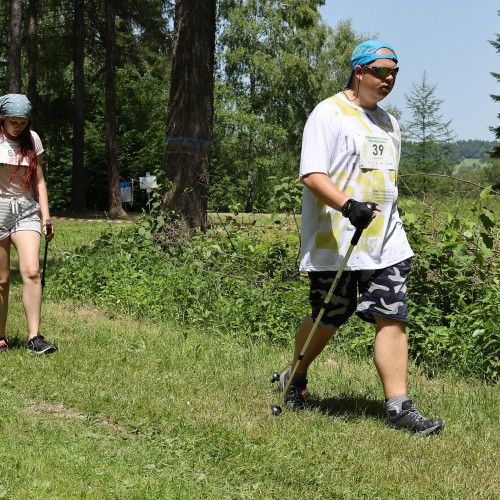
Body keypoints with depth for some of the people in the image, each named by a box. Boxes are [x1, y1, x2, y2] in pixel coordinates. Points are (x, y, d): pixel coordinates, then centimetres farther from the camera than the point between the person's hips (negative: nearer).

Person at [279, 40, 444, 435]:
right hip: (335, 242, -6)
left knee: (393, 318, -5)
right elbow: (312, 176, -16)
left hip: (386, 243, 6)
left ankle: (398, 406, -3)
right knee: (329, 319, 5)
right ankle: (295, 379, 30)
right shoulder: (329, 114, -6)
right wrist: (348, 206, -32)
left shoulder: (389, 124, 18)